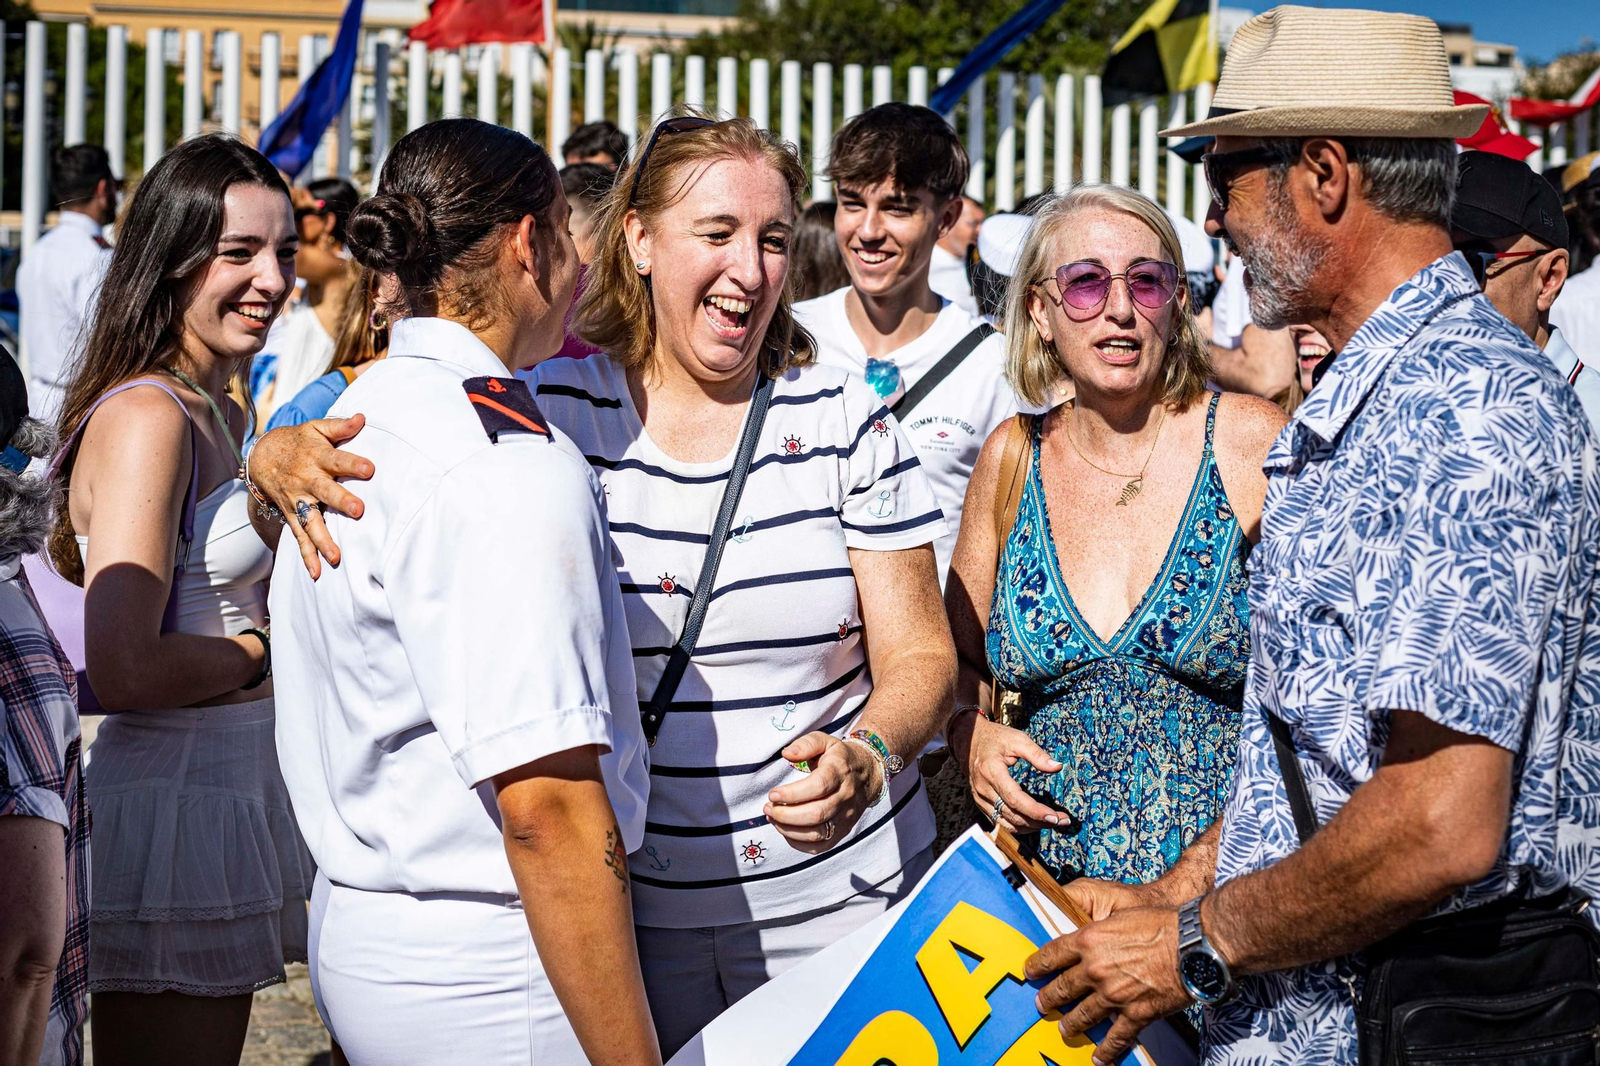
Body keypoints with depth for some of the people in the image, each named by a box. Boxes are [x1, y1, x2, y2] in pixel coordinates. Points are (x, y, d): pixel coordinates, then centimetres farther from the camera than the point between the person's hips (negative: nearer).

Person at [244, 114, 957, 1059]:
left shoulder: (845, 422, -1)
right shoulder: (552, 410, -3)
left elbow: (921, 654, 0)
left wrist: (864, 759, -21)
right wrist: (290, 458, -25)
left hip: (838, 903, 0)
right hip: (628, 906, 0)